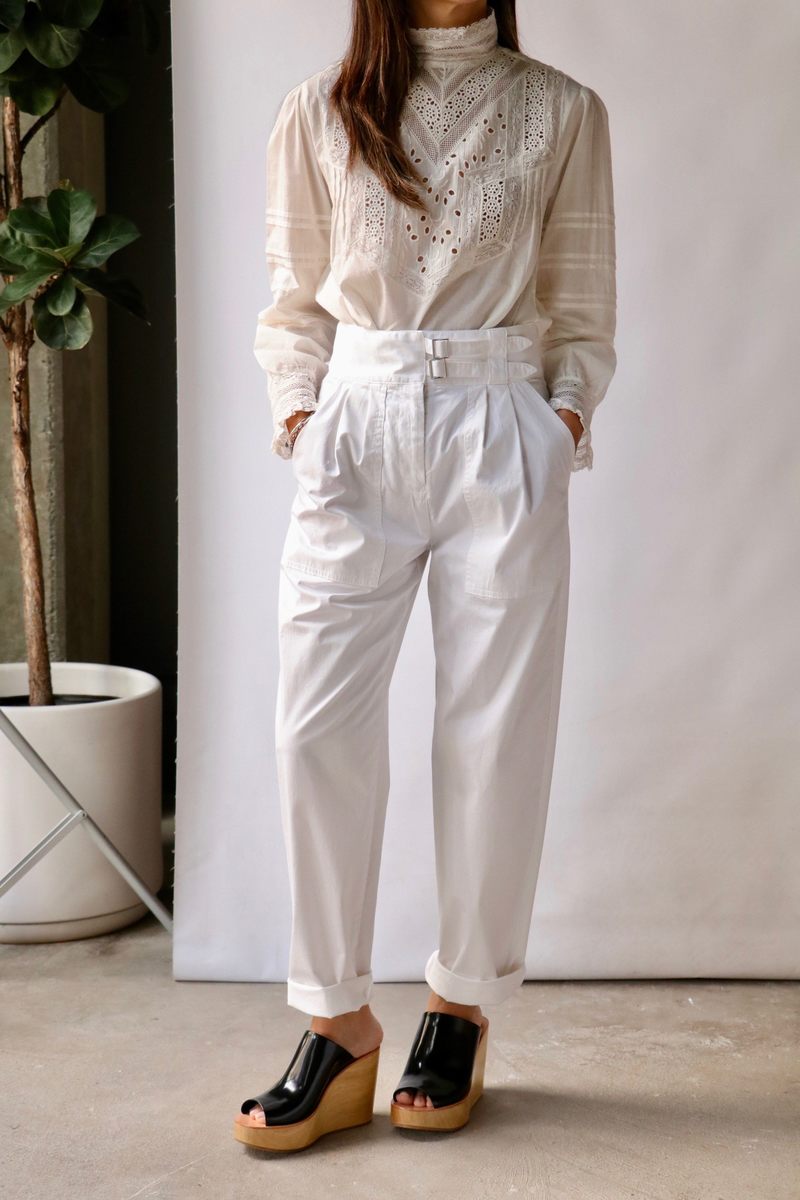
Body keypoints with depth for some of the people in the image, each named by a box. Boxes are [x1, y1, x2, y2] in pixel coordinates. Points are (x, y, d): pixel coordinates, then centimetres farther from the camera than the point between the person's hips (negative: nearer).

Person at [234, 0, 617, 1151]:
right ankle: (339, 1023, 5)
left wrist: (569, 408, -2)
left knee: (496, 726, 1)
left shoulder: (562, 111, 9)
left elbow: (582, 307, 12)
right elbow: (295, 295, 14)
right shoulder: (321, 111, 10)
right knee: (319, 724, -7)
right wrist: (299, 406, 0)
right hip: (354, 434, 1)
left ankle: (462, 1003, 17)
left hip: (501, 442, 0)